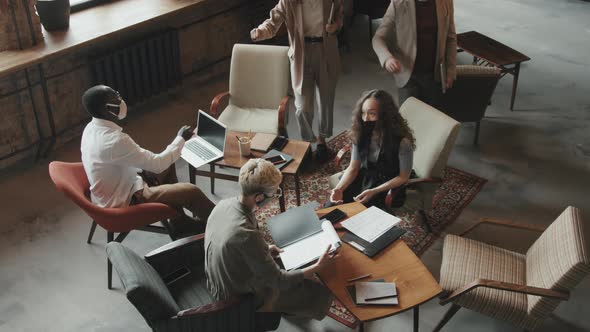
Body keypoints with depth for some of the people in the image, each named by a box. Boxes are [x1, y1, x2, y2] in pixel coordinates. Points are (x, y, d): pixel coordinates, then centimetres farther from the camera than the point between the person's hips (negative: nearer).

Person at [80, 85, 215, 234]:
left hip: (115, 191, 10)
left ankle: (180, 222, 29)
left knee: (168, 164, 20)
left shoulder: (92, 128, -3)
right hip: (122, 203, -10)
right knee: (192, 192, -11)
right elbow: (158, 164, -24)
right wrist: (181, 138, -11)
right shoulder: (115, 140, -33)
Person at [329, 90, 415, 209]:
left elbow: (403, 177, -15)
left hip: (388, 187, -4)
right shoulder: (361, 133, -11)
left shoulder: (402, 141, -26)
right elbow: (353, 168, -3)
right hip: (363, 179, 4)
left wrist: (373, 192, -24)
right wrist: (339, 188, -21)